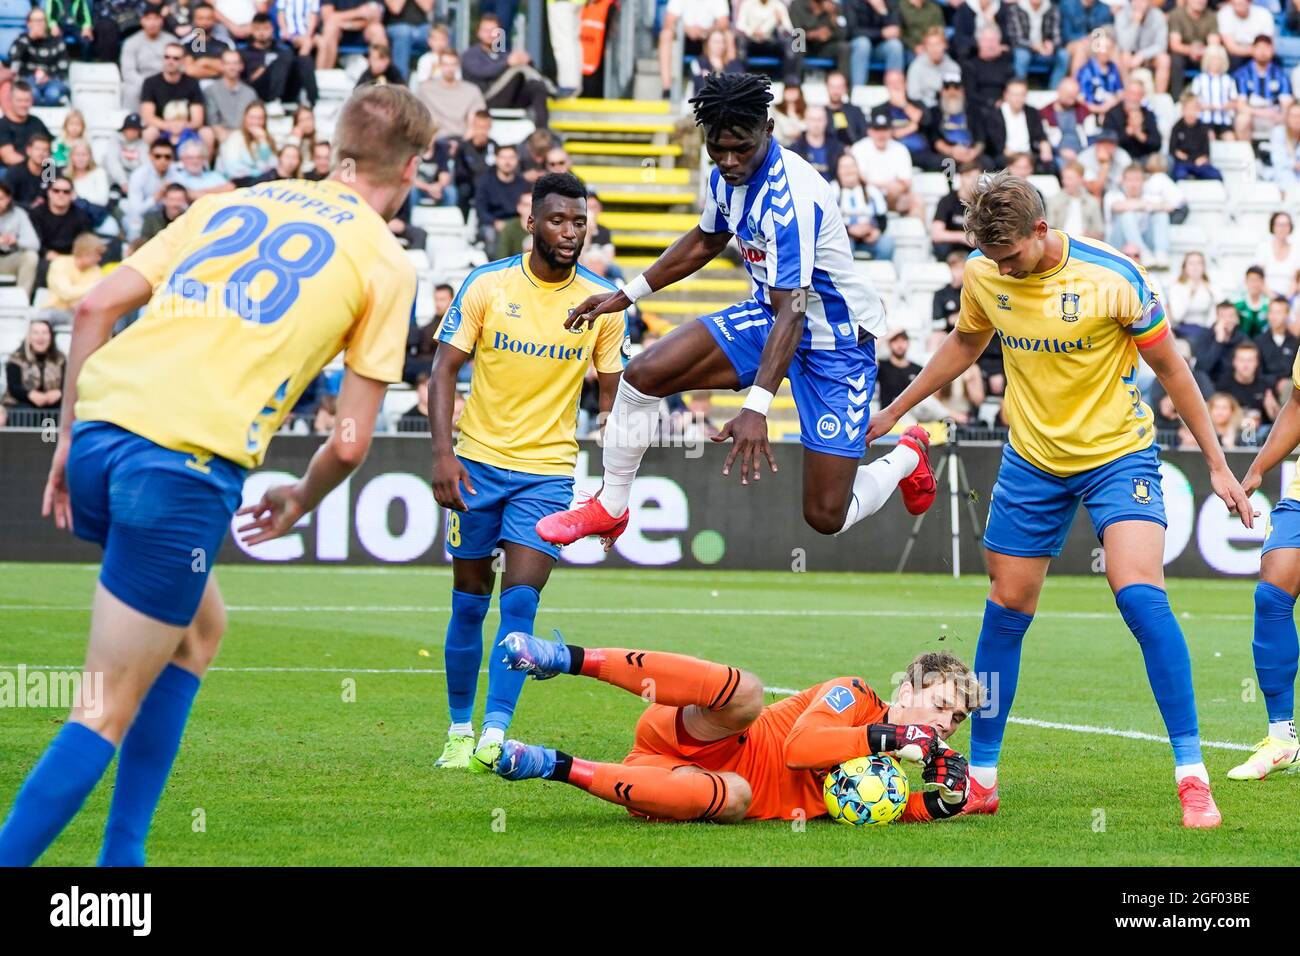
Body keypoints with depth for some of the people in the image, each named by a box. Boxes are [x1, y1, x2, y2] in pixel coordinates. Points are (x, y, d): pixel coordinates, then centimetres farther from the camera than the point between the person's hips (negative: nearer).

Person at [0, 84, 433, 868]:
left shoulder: (237, 201, 23)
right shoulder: (387, 265, 9)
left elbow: (98, 306, 15)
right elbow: (351, 441, 5)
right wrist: (302, 501, 25)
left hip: (101, 432, 7)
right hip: (190, 463, -7)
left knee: (199, 628, 28)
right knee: (111, 712, -1)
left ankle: (122, 854, 25)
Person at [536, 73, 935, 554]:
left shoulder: (791, 197, -32)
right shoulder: (726, 175, -6)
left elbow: (792, 312, -37)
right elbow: (706, 241, 17)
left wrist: (756, 409, -45)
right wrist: (628, 294, 17)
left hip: (837, 342, -7)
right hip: (766, 315, 7)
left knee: (826, 516, -7)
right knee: (644, 373, -13)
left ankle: (907, 455, 25)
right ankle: (609, 508, 6)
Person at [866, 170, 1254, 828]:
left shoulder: (1113, 277, -19)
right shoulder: (983, 274, -7)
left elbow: (1169, 367, -7)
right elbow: (965, 343, 16)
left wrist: (1216, 464, -6)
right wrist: (892, 411, 18)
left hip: (1117, 455, -4)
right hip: (1031, 461, 4)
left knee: (1140, 594, -21)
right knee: (1006, 609, 5)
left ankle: (1192, 777, -16)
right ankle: (980, 779, 17)